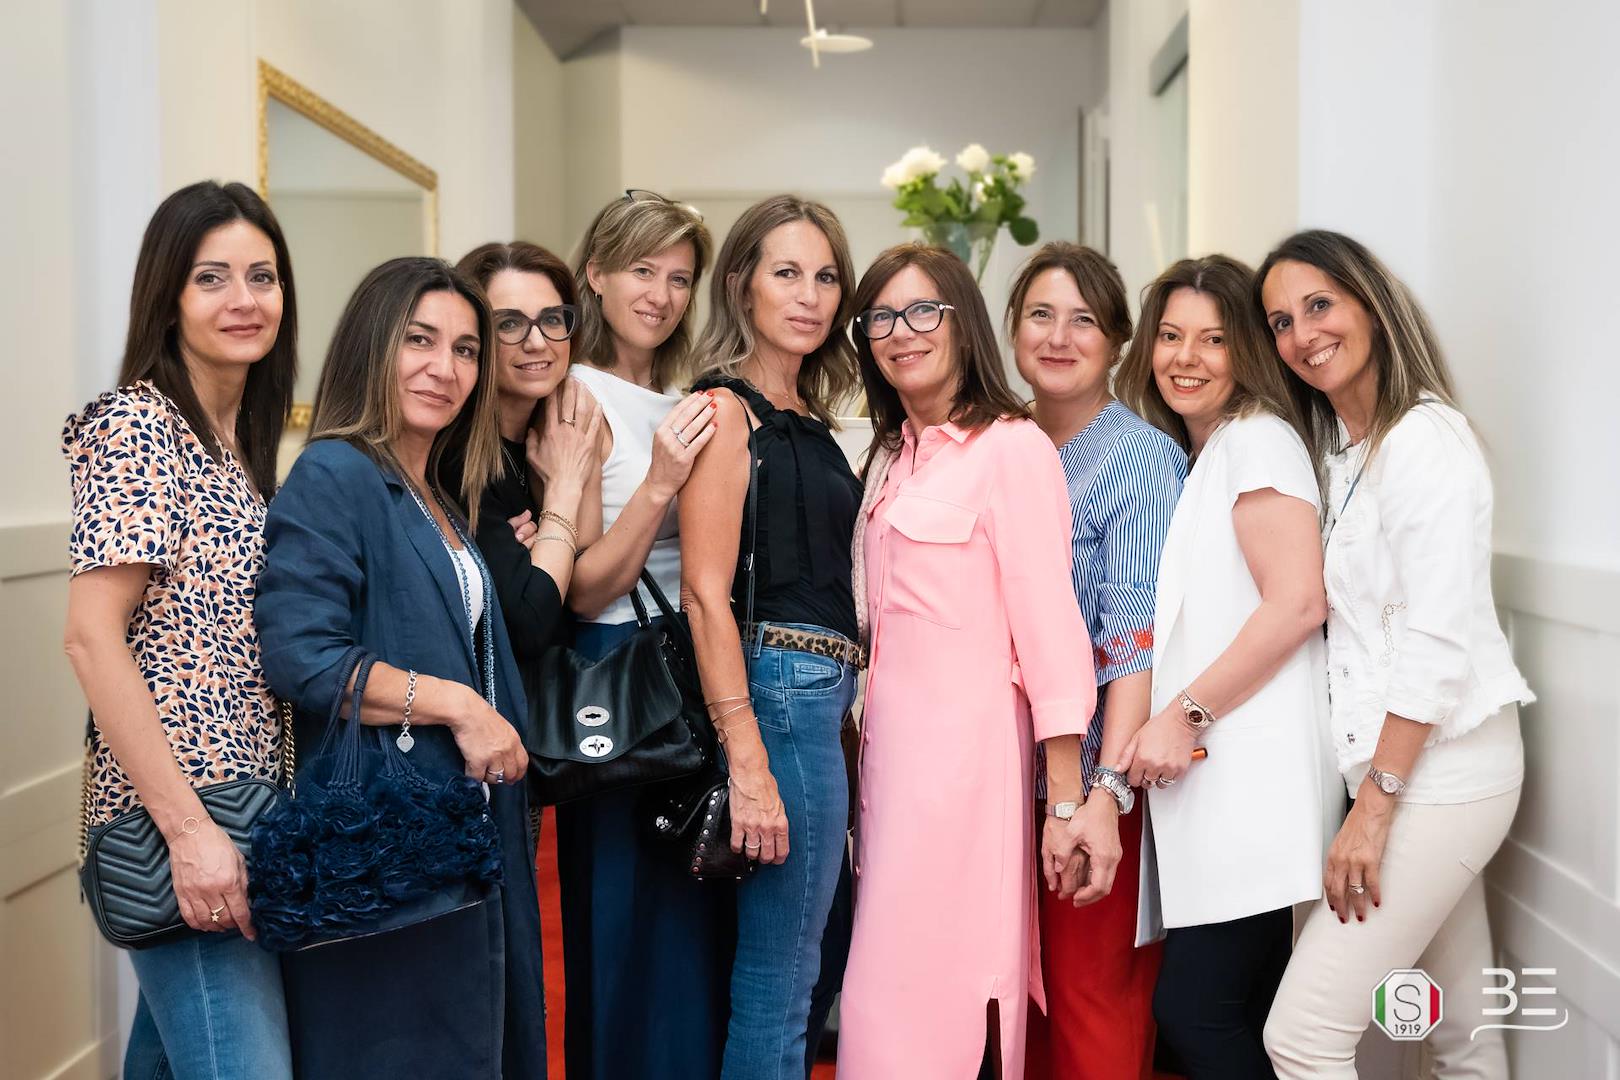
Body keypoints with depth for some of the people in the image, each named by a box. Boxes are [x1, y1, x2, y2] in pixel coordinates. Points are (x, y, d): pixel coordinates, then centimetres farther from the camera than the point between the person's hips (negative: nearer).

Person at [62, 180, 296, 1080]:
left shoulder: (243, 439, 12)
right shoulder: (138, 424, -12)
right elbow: (92, 638, -18)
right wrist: (189, 829, -22)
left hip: (242, 803, 9)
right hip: (179, 816, -8)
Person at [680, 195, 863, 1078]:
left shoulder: (811, 421, 16)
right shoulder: (726, 410, -8)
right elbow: (707, 594, -16)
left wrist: (842, 710, 8)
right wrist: (747, 762, -21)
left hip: (826, 697, 8)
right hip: (780, 694, -8)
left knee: (791, 970, 16)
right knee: (778, 978, -1)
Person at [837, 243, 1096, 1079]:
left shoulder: (1011, 446, -9)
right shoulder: (891, 458, 15)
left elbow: (1048, 621, -13)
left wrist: (1065, 802, -15)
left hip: (967, 748, -7)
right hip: (888, 743, 7)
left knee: (930, 995, -3)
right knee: (891, 989, 12)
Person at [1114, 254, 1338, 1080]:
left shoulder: (1256, 439, -6)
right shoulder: (1190, 457, 21)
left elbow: (1298, 602, -18)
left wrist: (1185, 714, -15)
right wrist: (1167, 729, 12)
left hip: (1250, 777, -9)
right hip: (1207, 779, 9)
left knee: (1194, 1010, -8)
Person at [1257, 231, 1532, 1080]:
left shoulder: (1425, 439, -13)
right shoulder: (1340, 448, 14)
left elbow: (1437, 643, -19)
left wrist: (1374, 808, -18)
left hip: (1440, 766, -8)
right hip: (1395, 767, 8)